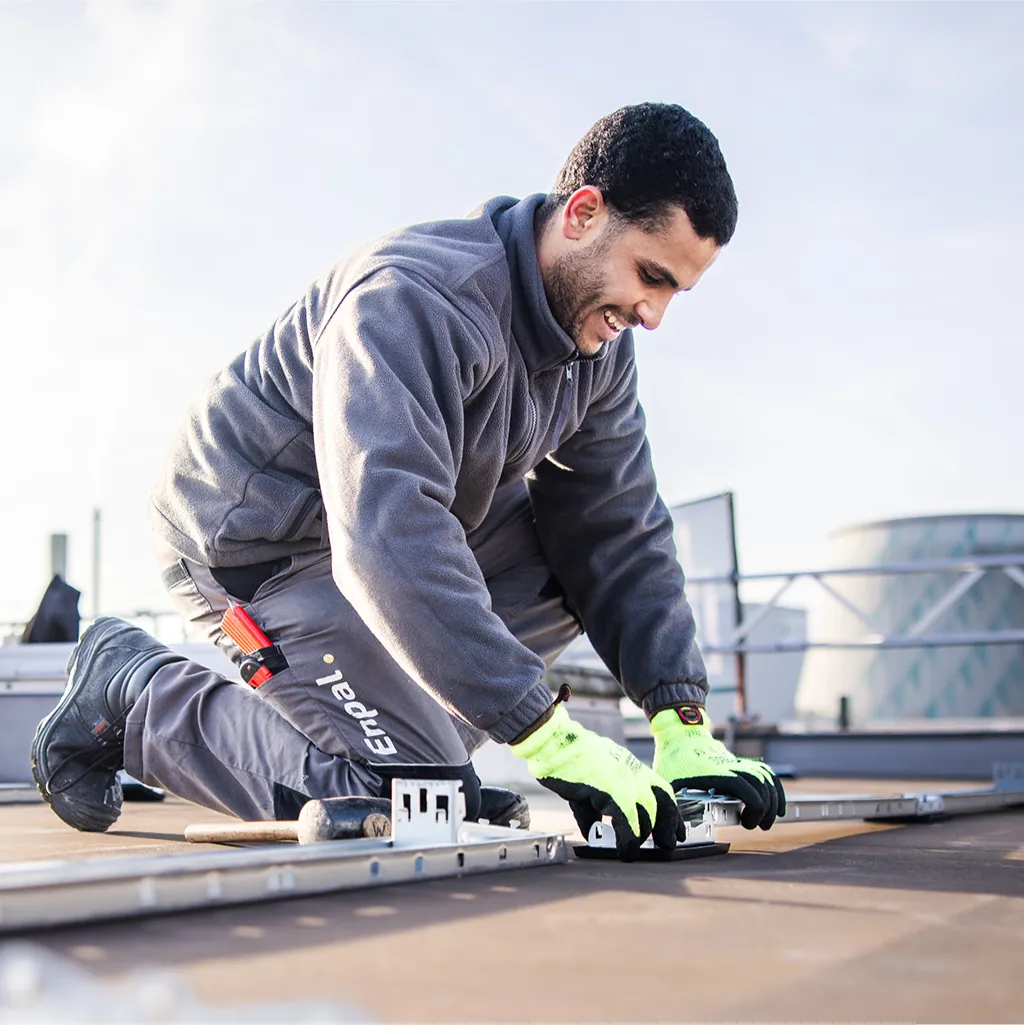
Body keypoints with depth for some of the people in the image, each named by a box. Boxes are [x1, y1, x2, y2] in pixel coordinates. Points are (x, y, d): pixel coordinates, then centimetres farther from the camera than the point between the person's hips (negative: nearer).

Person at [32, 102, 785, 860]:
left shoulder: (601, 345, -4)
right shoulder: (413, 299, -31)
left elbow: (620, 536, -3)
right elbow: (388, 536, -42)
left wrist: (682, 723, -14)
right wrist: (546, 736, -44)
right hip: (256, 547, -8)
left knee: (591, 550, -4)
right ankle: (131, 692, -1)